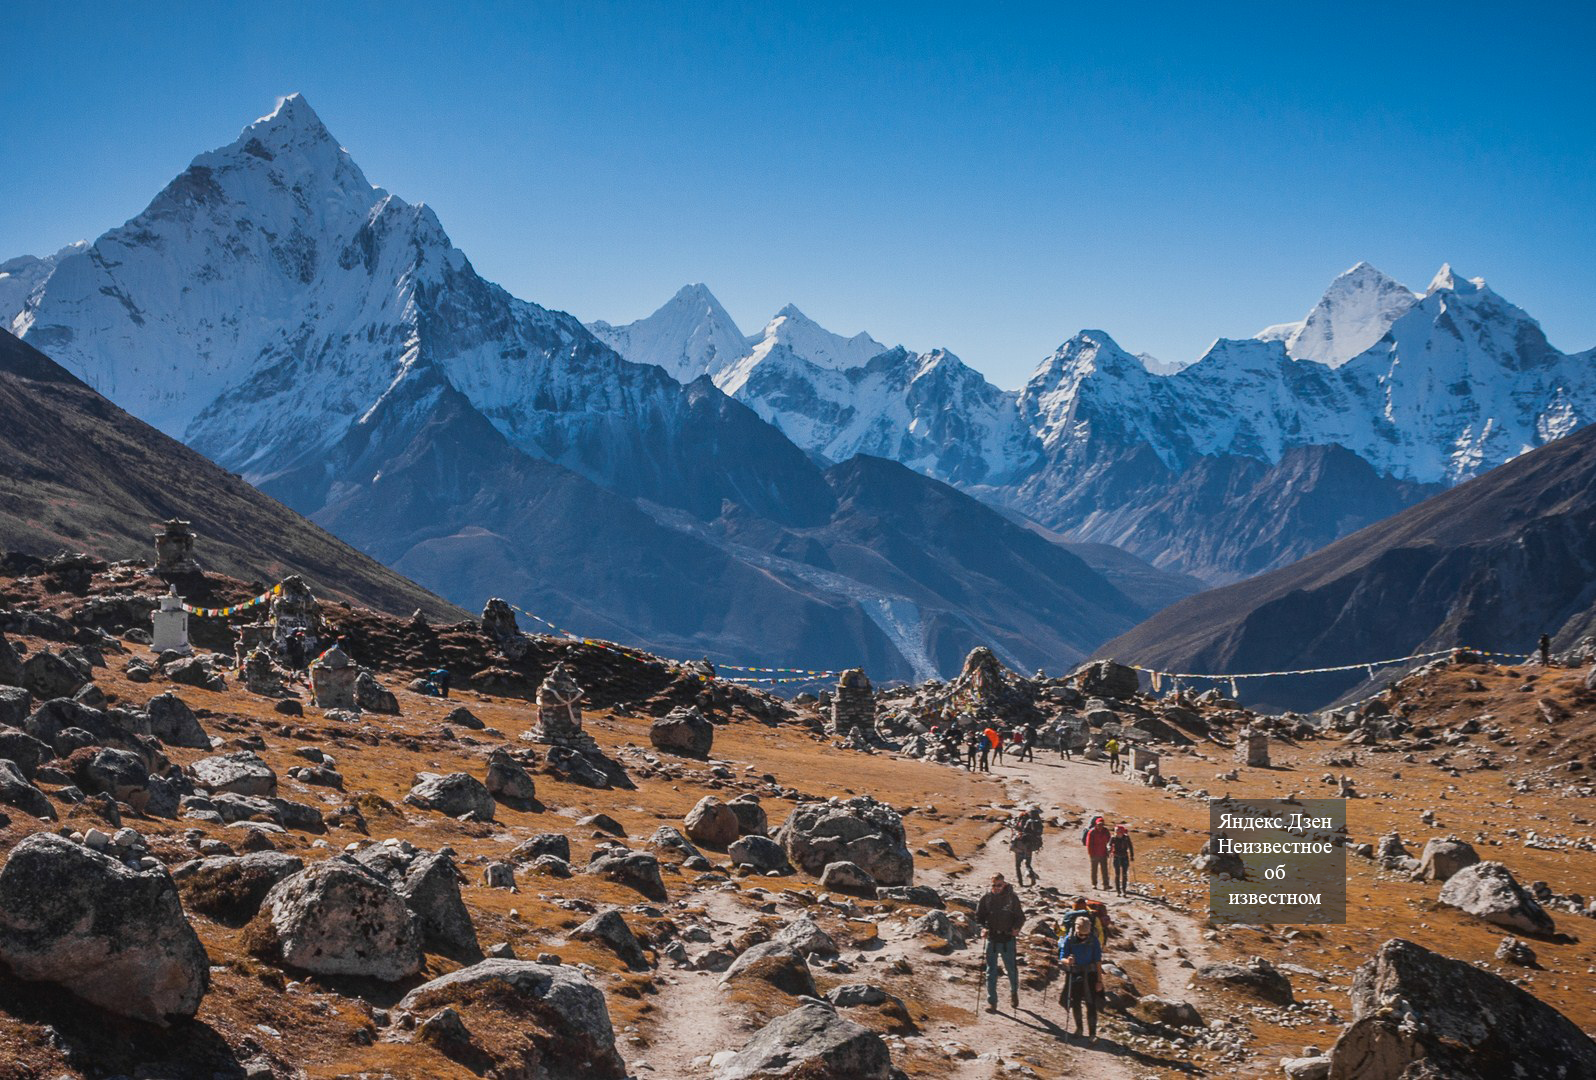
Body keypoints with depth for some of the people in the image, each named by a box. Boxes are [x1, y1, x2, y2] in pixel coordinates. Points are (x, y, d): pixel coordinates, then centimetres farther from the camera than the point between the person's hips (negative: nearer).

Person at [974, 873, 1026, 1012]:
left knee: (1011, 968, 7)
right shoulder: (986, 897, -1)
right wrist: (983, 927, -9)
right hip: (991, 938, 1)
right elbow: (978, 916, 8)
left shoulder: (1012, 896, -4)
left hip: (1007, 938, -1)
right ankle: (992, 1001, 9)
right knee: (991, 971, 2)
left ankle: (1014, 993, 35)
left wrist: (1016, 928, -16)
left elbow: (1020, 916, 2)